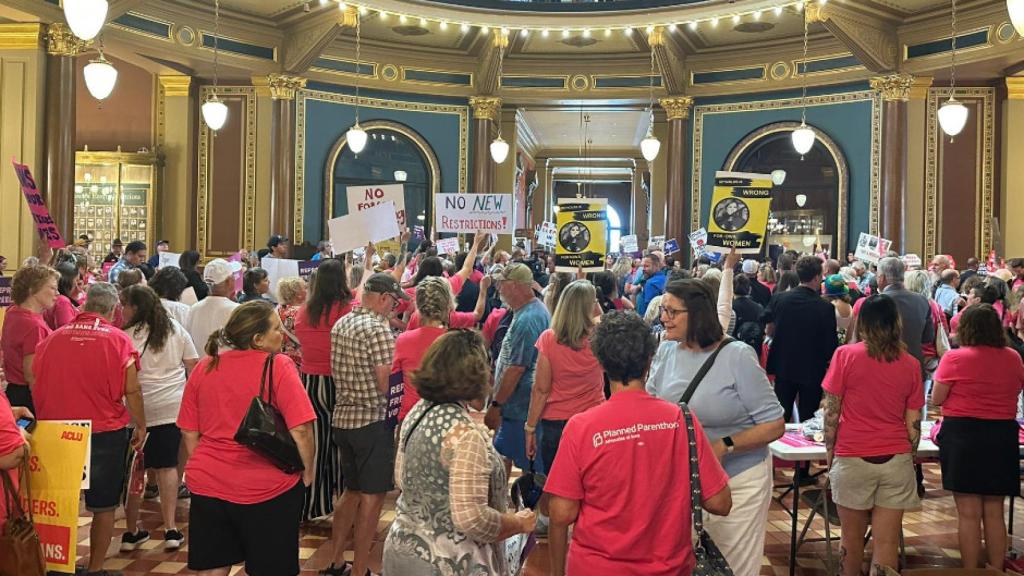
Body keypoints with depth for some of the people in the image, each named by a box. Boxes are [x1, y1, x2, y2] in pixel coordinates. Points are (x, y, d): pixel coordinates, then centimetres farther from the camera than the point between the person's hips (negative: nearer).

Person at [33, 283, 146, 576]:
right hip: (105, 432, -3)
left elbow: (36, 386, 9)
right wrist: (141, 426, 5)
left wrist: (43, 421, 23)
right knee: (104, 507, 10)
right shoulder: (118, 340, -9)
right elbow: (132, 391, -8)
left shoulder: (52, 339, 1)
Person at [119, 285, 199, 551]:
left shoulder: (126, 337, -8)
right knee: (167, 466, 9)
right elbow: (193, 365, 7)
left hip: (139, 409, -3)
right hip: (173, 406, 3)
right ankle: (170, 528, 6)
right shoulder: (176, 330, 6)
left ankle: (131, 531, 15)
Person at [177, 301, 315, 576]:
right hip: (267, 489, -4)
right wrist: (308, 471, -2)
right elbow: (300, 430, -17)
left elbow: (189, 432, 6)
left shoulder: (203, 368, 2)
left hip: (208, 485, 5)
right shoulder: (278, 366, -13)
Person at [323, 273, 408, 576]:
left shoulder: (340, 324, 9)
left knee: (352, 491, 20)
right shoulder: (378, 329, -17)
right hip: (373, 420, -8)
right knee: (372, 496, 2)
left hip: (343, 417, 8)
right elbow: (386, 383, -19)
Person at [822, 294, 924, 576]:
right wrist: (910, 458, 17)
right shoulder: (911, 365, 1)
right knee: (887, 542, 5)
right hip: (896, 459, 2)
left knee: (852, 538, 13)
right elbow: (913, 423, 4)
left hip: (853, 457, -2)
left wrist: (829, 452, 6)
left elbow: (831, 411, -5)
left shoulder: (846, 355, -6)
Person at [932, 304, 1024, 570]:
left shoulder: (955, 358, -11)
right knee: (994, 512, 13)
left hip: (963, 435, -4)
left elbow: (936, 399, -4)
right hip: (1002, 437, 4)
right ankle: (996, 570, 21)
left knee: (969, 513, 3)